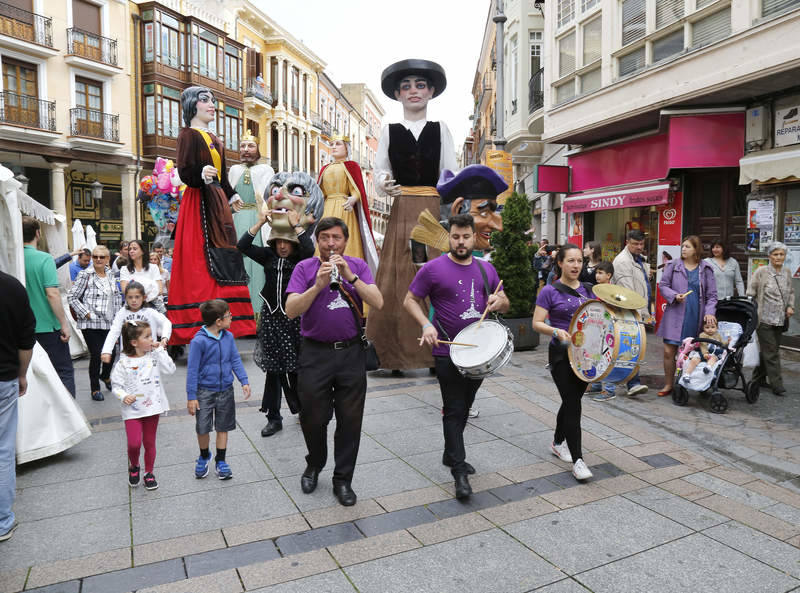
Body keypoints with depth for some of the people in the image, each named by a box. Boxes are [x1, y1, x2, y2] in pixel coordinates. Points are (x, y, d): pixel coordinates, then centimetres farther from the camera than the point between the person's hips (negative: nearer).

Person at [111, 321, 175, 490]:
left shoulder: (154, 357, -1)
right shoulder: (123, 363, -7)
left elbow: (170, 369, -12)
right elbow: (116, 384, 0)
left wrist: (161, 351, -12)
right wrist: (123, 396, -18)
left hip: (152, 406, 2)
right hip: (132, 410, -2)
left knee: (149, 442, 11)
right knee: (134, 443, -9)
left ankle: (149, 473, 30)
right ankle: (134, 467, 23)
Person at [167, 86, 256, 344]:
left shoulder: (213, 139, 22)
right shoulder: (188, 134, -2)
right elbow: (184, 171, -15)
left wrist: (231, 196, 33)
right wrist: (201, 175, -33)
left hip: (217, 202, 9)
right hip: (199, 203, -8)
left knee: (222, 262, 3)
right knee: (201, 262, -14)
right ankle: (200, 325, -15)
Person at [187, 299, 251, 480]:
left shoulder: (228, 337, -3)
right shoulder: (199, 341, -18)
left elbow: (235, 360, 6)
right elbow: (192, 370, -13)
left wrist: (244, 381, -3)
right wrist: (191, 397, -12)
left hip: (225, 390, 4)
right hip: (205, 391, -4)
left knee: (223, 427, 12)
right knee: (202, 429, 6)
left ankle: (220, 462, 27)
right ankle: (204, 457, 34)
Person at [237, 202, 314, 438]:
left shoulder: (300, 260, -2)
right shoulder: (268, 257, 6)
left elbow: (309, 249, -24)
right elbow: (243, 247, -2)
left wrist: (295, 224, -18)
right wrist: (260, 222, -9)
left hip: (294, 318, -3)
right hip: (271, 317, 3)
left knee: (296, 369, 3)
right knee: (272, 369, 6)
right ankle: (274, 418, 16)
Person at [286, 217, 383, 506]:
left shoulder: (358, 266, 3)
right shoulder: (304, 268, 0)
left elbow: (378, 303, -10)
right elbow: (291, 310, -11)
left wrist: (350, 276, -20)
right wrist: (318, 285, -23)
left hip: (351, 353, 1)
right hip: (315, 354, -1)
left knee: (350, 420, 6)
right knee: (313, 418, 9)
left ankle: (342, 479, 22)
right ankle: (314, 465, 37)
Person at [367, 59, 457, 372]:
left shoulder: (440, 129, 11)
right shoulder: (389, 131, 11)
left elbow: (452, 176, 5)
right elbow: (380, 174, 7)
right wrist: (382, 185, -17)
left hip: (435, 212, 0)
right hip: (401, 214, 0)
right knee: (397, 282, -3)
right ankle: (393, 353, 6)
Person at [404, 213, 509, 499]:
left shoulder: (486, 269, 8)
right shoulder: (433, 268, -8)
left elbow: (505, 305, 15)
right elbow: (410, 300, -4)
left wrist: (499, 300, -9)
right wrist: (426, 325, -21)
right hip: (448, 352, -5)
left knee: (464, 407, 18)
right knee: (454, 410, -2)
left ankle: (451, 454, 36)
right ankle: (459, 471, 7)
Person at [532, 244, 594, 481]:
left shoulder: (587, 290, 9)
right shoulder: (550, 291, -8)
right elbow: (537, 323, -10)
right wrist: (557, 332, -26)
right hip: (562, 355, -6)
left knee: (571, 401, 16)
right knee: (572, 404, -9)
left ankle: (558, 442, 36)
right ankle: (577, 460, -3)